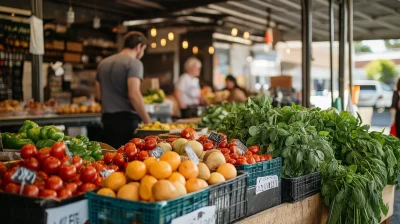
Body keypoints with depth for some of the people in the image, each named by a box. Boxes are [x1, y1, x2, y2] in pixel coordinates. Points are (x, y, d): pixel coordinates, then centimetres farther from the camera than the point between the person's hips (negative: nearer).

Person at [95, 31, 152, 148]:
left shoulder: (103, 63, 15)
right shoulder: (134, 63, -8)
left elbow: (98, 95, 19)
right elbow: (134, 95, -19)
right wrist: (148, 122, -15)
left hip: (107, 119, 7)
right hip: (126, 119, -7)